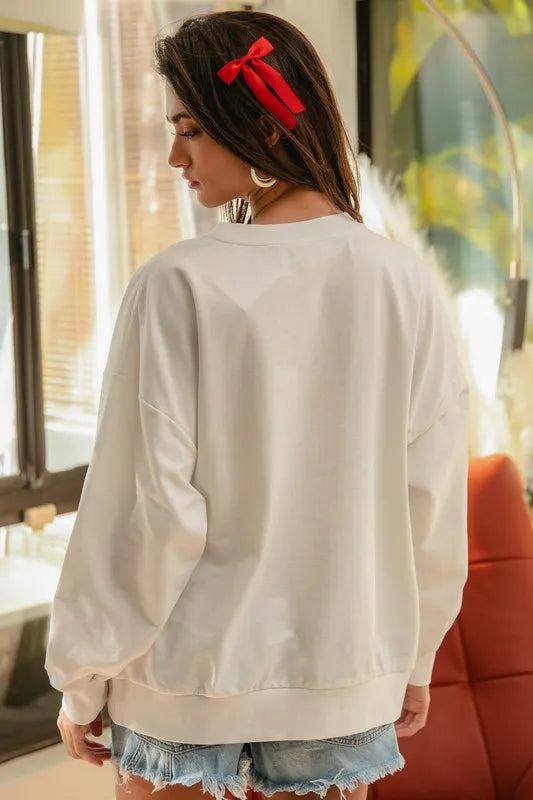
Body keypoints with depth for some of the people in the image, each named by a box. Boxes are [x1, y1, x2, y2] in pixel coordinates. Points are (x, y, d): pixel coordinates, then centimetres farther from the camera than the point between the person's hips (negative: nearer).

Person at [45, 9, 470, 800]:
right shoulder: (404, 282, -6)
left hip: (194, 671, -3)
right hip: (346, 673, 3)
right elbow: (432, 495, -1)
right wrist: (415, 656, 13)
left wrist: (82, 676, -2)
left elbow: (147, 504, -15)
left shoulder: (180, 285, -16)